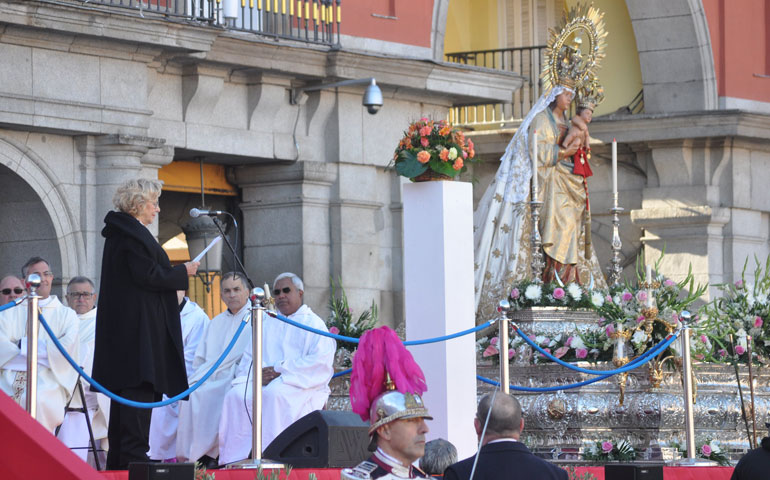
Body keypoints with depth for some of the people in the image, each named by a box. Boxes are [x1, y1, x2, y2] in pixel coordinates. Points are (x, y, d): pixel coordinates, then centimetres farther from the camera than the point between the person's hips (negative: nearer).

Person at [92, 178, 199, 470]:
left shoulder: (119, 232, 18)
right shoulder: (133, 235, -13)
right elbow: (149, 276, -18)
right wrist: (183, 272, -6)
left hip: (122, 325, 11)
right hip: (139, 327, -11)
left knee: (125, 388, 10)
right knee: (139, 388, -11)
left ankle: (118, 457, 12)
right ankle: (133, 454, -14)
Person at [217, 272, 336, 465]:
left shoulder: (313, 323, 8)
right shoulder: (266, 324, 25)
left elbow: (321, 361, -7)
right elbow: (248, 358, 18)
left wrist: (280, 370, -13)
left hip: (301, 383, -4)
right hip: (263, 380, 5)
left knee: (274, 393, -38)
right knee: (237, 395, -27)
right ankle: (235, 459, -29)